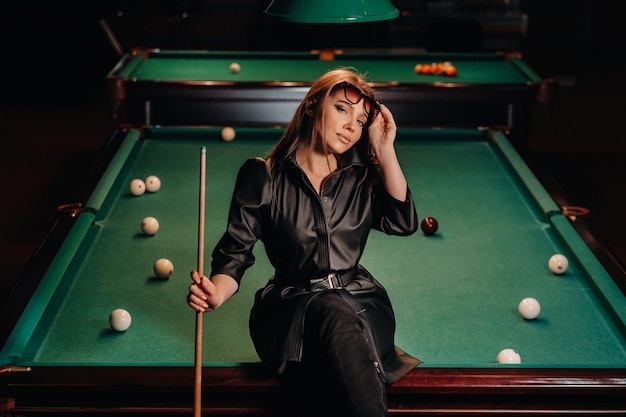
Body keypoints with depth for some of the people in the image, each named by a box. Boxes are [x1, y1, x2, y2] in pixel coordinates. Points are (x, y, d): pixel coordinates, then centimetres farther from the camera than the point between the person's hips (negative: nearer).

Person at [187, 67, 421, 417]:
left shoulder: (363, 177, 11)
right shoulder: (263, 176, 3)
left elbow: (403, 224, -4)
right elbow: (236, 252, 2)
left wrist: (385, 150, -4)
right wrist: (216, 292, -20)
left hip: (362, 302, 2)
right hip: (292, 307, -2)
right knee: (332, 310, -38)